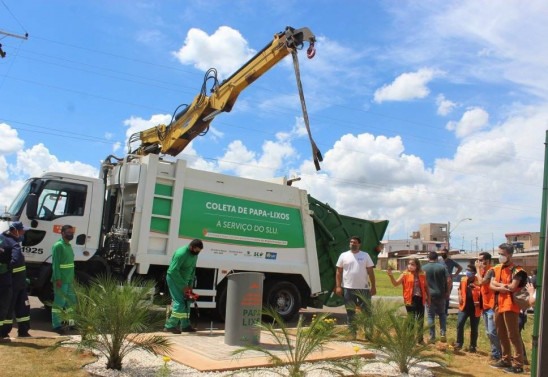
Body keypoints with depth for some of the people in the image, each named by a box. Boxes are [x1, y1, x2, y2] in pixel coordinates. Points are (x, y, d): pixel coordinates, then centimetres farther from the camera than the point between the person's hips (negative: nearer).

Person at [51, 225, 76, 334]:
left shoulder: (69, 245, 15)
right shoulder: (58, 245, -12)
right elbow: (55, 264, -17)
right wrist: (58, 279, -21)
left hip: (69, 280, 9)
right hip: (61, 280, -9)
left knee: (71, 301, 14)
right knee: (59, 302, -2)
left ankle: (71, 322, 25)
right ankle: (57, 325, 5)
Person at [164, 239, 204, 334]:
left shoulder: (195, 254, 2)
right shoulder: (181, 253, -25)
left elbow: (193, 269, 10)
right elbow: (173, 271, -27)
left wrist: (190, 285, 2)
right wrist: (184, 286, -21)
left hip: (183, 280, 9)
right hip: (174, 279, -9)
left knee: (186, 302, 10)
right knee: (179, 303, -13)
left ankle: (185, 326, 19)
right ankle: (169, 326, -5)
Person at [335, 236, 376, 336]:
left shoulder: (365, 255, 4)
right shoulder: (343, 255, 3)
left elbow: (371, 272, 3)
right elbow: (339, 272, 3)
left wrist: (373, 286, -1)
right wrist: (338, 286, -4)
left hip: (363, 288, 0)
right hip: (348, 288, 0)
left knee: (367, 311, 5)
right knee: (350, 312, 7)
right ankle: (352, 334, 16)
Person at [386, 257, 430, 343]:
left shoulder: (422, 275, 3)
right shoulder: (405, 274, -4)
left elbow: (425, 287, 14)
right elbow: (395, 283, -10)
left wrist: (428, 298, 15)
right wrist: (391, 275, -26)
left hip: (420, 299, 3)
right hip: (410, 299, -2)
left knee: (420, 320, 10)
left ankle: (420, 339, 23)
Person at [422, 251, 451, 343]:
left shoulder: (423, 268, -2)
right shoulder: (442, 267, 0)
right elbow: (448, 280, -6)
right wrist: (447, 292, 3)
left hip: (429, 295, -1)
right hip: (440, 295, 1)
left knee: (431, 316, 6)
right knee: (442, 314, 18)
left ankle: (432, 337, 8)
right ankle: (443, 334, 7)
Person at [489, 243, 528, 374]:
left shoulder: (516, 270, -9)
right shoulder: (496, 269, 13)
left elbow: (512, 287, -18)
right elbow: (491, 285, 5)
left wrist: (499, 284, -6)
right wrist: (502, 287, -13)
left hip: (510, 305, -8)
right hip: (498, 305, 8)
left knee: (513, 335, -7)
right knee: (502, 335, 14)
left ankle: (518, 364, -4)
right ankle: (506, 359, 25)